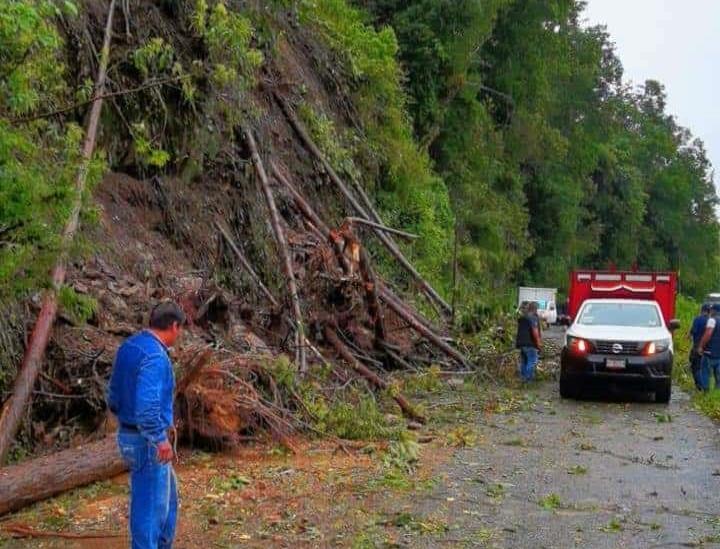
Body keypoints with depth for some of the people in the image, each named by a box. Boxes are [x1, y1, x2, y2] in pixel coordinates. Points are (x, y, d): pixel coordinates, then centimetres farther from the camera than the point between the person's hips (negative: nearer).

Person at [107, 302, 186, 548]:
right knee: (151, 504, 2)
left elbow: (114, 397, 16)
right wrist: (160, 439, -21)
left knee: (168, 495, 22)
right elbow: (147, 405, -30)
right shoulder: (154, 355, -21)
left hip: (129, 435, 10)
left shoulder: (128, 347, 8)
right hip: (148, 442, -10)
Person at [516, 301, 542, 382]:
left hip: (521, 343, 9)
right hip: (530, 343, -9)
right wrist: (538, 343, -15)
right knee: (532, 362, -5)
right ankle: (528, 379, -8)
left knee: (524, 361, 15)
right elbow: (535, 331, -20)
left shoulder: (521, 317, 15)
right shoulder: (533, 318, -12)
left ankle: (523, 378, 18)